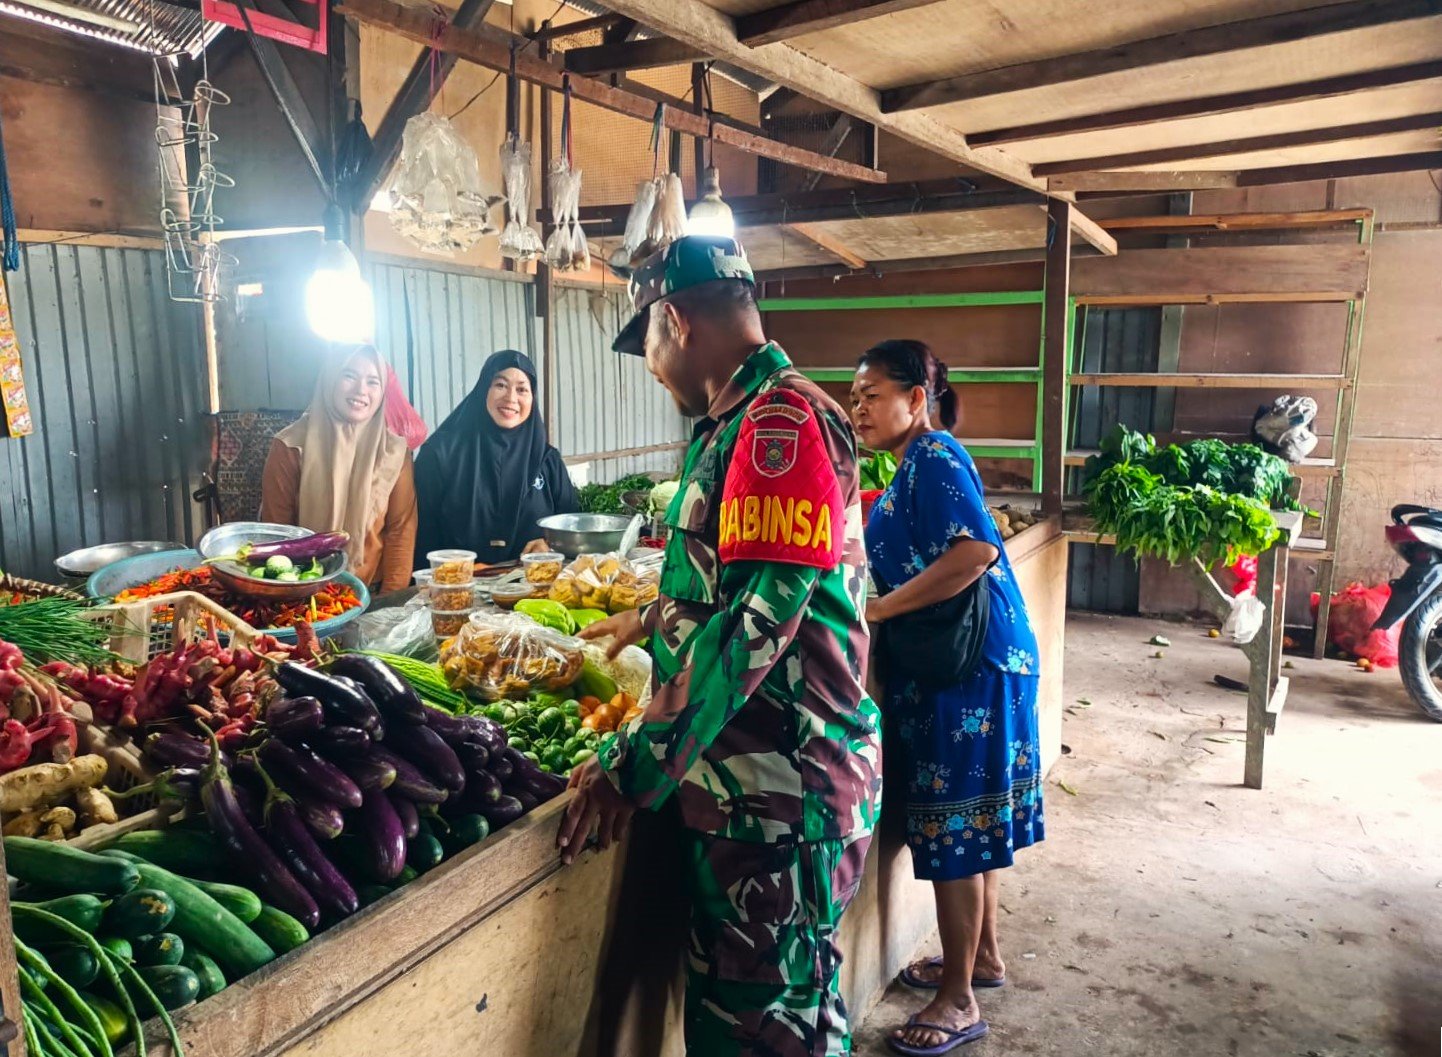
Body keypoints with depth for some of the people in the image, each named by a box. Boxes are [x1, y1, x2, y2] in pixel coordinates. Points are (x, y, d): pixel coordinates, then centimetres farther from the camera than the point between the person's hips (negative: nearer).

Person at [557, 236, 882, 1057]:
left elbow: (758, 616, -25)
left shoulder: (783, 420, -18)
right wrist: (654, 620, 43)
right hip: (745, 781, 9)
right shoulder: (746, 420, 14)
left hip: (780, 793, -9)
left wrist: (636, 767, -20)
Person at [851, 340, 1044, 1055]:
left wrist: (877, 610, -24)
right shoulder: (917, 464, 15)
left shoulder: (935, 458, -14)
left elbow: (976, 549, -27)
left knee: (955, 827, 0)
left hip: (970, 670, -10)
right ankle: (982, 956, 37)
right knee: (971, 819, 20)